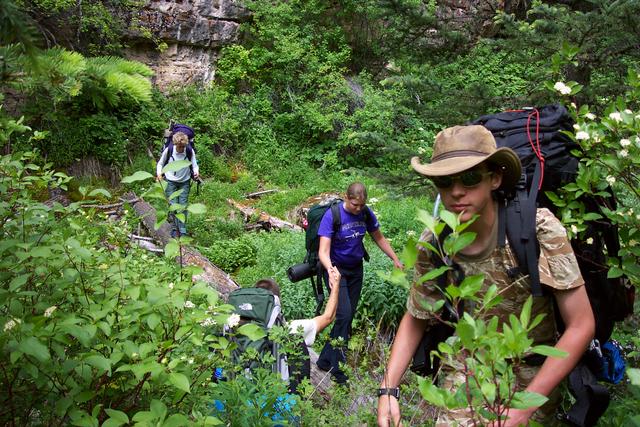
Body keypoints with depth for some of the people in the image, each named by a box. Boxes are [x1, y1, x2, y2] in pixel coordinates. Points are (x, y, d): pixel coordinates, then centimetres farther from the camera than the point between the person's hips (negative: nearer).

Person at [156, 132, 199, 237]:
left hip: (184, 182, 1)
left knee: (183, 206, -1)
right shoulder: (168, 150, -12)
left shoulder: (190, 152, -13)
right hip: (171, 182, 0)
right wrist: (159, 174, -15)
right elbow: (160, 164, 2)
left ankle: (183, 231, 6)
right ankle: (174, 229, 10)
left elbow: (194, 165, -7)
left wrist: (196, 172, -29)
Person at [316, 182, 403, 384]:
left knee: (350, 315, 8)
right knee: (344, 314, -17)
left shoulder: (366, 213, -8)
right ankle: (335, 365, -4)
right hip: (336, 268, -6)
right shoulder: (332, 216, -23)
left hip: (356, 269, 6)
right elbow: (323, 251, -29)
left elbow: (379, 238, 7)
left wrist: (395, 259, -1)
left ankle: (325, 359, 21)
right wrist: (330, 270, -48)